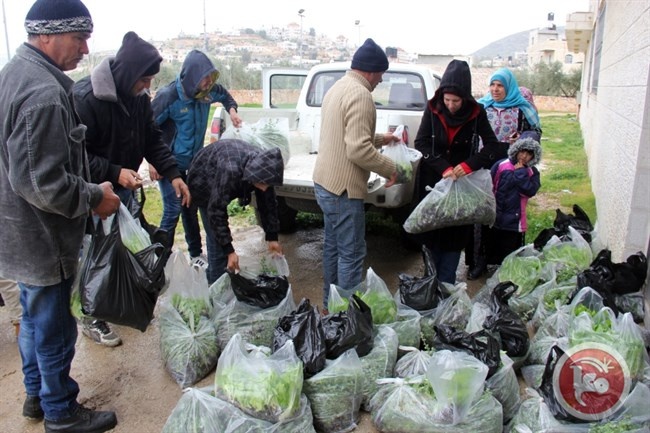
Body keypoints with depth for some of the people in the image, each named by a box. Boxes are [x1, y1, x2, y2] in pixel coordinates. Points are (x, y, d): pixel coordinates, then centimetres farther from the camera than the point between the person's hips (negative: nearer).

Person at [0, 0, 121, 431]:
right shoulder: (44, 94, -27)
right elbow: (45, 185, -30)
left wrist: (88, 187, 13)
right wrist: (94, 197, -15)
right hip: (41, 238, -10)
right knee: (54, 329, 8)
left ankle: (37, 394, 43)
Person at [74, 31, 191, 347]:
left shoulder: (138, 97, -1)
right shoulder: (84, 98, -23)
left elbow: (153, 140, 6)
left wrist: (173, 174, -5)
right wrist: (114, 173, -30)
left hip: (125, 188, 7)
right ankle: (90, 318, 21)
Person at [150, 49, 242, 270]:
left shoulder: (207, 91, -8)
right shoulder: (169, 96, -23)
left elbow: (224, 94, 17)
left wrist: (232, 110, -3)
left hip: (193, 162, 6)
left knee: (190, 208, 15)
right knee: (173, 210, -10)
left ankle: (196, 254, 28)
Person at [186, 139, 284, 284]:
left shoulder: (263, 166, -26)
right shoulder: (230, 170, -46)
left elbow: (268, 203, -12)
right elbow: (216, 211, -40)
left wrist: (272, 237, -10)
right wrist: (229, 250, -39)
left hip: (221, 183, 7)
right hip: (204, 184, -6)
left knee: (216, 233, 19)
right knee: (216, 239, -13)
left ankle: (212, 277, 35)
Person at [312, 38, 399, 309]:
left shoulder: (339, 87, 13)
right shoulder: (360, 95, -19)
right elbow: (358, 150, -26)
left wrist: (381, 139, 25)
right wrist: (390, 169, -13)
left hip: (326, 182, 11)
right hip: (343, 187, -10)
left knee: (333, 246, 20)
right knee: (352, 254, 0)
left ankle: (330, 305, 33)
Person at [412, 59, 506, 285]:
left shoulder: (476, 113, -10)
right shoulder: (433, 108, -8)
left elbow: (494, 147, -11)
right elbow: (421, 142, -12)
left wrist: (469, 165, -27)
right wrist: (443, 168, -24)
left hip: (462, 183, -1)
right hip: (432, 180, 1)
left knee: (455, 235, 3)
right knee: (431, 231, 8)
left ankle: (446, 284, 14)